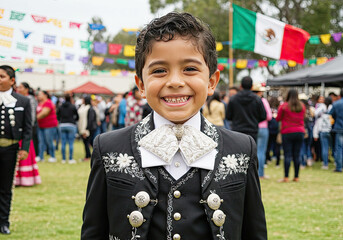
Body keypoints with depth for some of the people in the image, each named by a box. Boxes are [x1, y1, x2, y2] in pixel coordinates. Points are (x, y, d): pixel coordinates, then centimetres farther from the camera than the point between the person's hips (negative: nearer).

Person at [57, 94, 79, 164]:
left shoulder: (60, 107, 4)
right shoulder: (73, 107, -4)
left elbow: (58, 117, 9)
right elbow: (77, 117, 1)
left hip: (62, 125, 3)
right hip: (71, 125, -3)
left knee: (63, 143, 6)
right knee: (71, 143, 0)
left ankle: (63, 159, 7)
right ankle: (71, 159, 0)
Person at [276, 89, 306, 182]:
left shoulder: (283, 106, -7)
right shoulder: (302, 106, 5)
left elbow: (278, 119, 2)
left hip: (287, 132, -3)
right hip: (300, 132, 3)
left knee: (287, 155, -3)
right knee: (297, 155, 7)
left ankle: (286, 177, -7)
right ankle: (296, 177, 10)